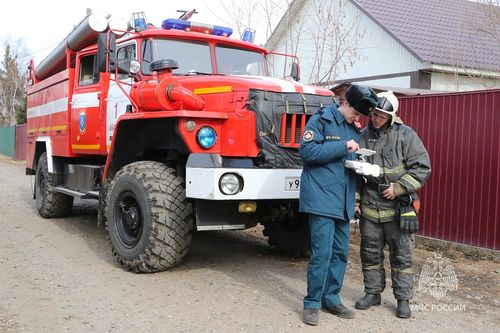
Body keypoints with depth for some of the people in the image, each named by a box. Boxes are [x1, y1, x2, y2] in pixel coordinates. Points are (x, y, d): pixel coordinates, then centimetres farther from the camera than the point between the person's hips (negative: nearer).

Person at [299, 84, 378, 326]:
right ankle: (312, 303, 5)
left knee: (340, 252, 10)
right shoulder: (321, 119, -4)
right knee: (322, 253, -8)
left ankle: (331, 299, 24)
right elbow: (307, 151, -15)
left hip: (344, 202, 8)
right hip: (322, 199, -7)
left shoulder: (354, 130, 17)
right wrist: (342, 146, -16)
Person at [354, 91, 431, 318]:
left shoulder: (405, 135, -7)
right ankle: (373, 293, 27)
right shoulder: (363, 136, 4)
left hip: (398, 207, -3)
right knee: (370, 252, 12)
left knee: (402, 254, 5)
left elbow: (422, 168, -7)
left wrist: (398, 188, -14)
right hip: (369, 206, 4)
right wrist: (355, 199, 7)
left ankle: (403, 299, 16)